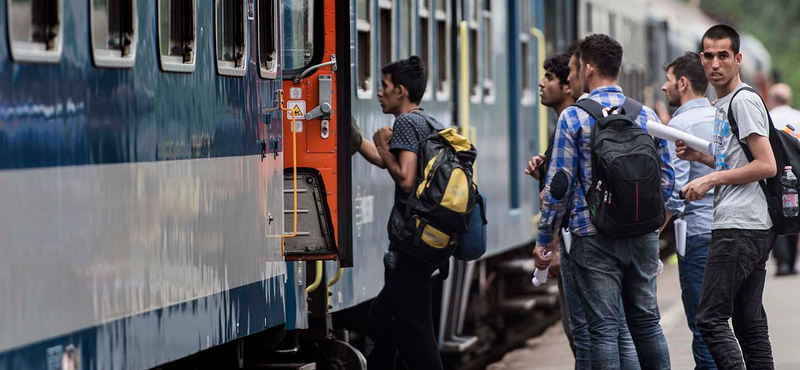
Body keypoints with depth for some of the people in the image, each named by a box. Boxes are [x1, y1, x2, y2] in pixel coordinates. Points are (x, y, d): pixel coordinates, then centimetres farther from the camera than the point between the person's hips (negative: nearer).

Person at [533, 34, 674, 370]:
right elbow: (666, 178, 10)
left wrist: (544, 238, 0)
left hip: (594, 237, -4)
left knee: (604, 328, -2)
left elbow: (560, 184, -8)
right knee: (647, 322, 13)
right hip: (642, 235, 4)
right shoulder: (647, 115, 6)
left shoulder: (573, 118, -6)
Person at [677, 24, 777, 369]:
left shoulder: (744, 101, -10)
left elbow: (766, 166, -17)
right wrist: (702, 157, 15)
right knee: (749, 320, 9)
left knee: (710, 318, -12)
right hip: (754, 226, 10)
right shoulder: (723, 105, 21)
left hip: (739, 228, -10)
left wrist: (711, 179, -14)